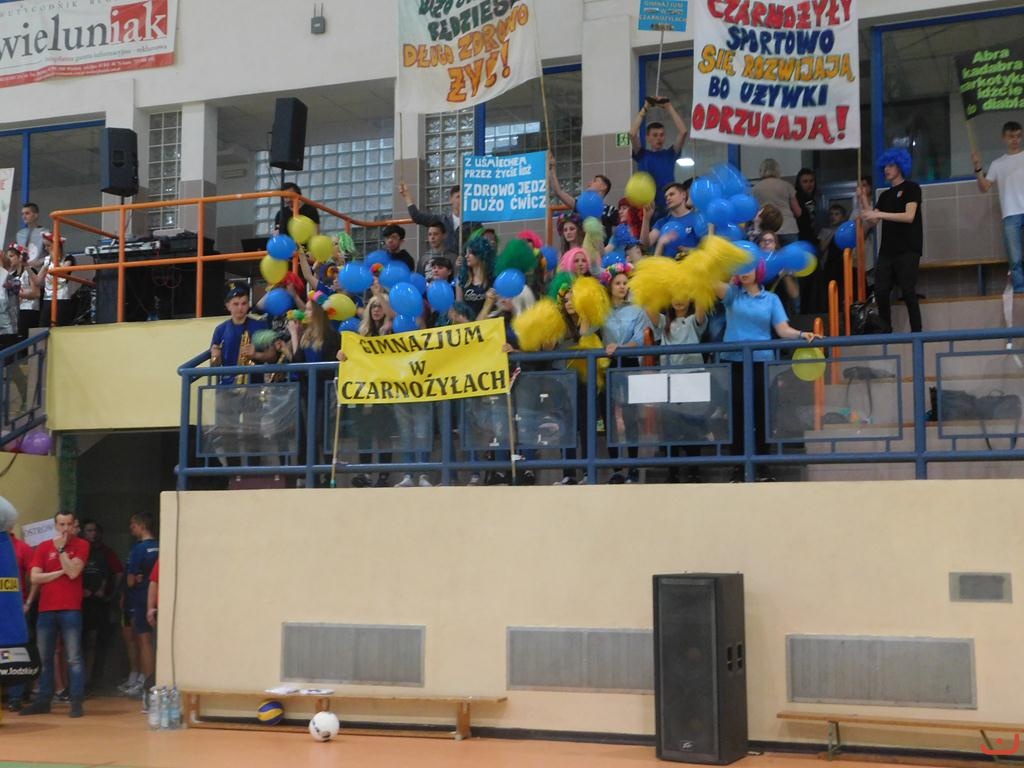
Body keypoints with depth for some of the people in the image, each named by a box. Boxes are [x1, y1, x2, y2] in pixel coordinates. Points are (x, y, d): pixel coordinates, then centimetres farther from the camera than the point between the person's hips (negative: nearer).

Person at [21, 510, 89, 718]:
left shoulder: (81, 545, 1)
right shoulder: (43, 547, 9)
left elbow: (73, 572, -12)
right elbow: (35, 578, 0)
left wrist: (61, 548, -9)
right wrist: (60, 572, -8)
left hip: (70, 610, -4)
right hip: (46, 609, 4)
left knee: (74, 658, -6)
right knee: (45, 658, 11)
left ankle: (77, 702, -5)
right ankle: (42, 701, 19)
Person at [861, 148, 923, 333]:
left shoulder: (911, 188, 2)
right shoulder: (885, 195, 19)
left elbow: (909, 216, -12)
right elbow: (872, 222, 10)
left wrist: (879, 214, -16)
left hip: (907, 250, -5)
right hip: (887, 250, 6)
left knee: (908, 291, -8)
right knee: (881, 291, -4)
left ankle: (916, 331, -2)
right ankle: (886, 331, 6)